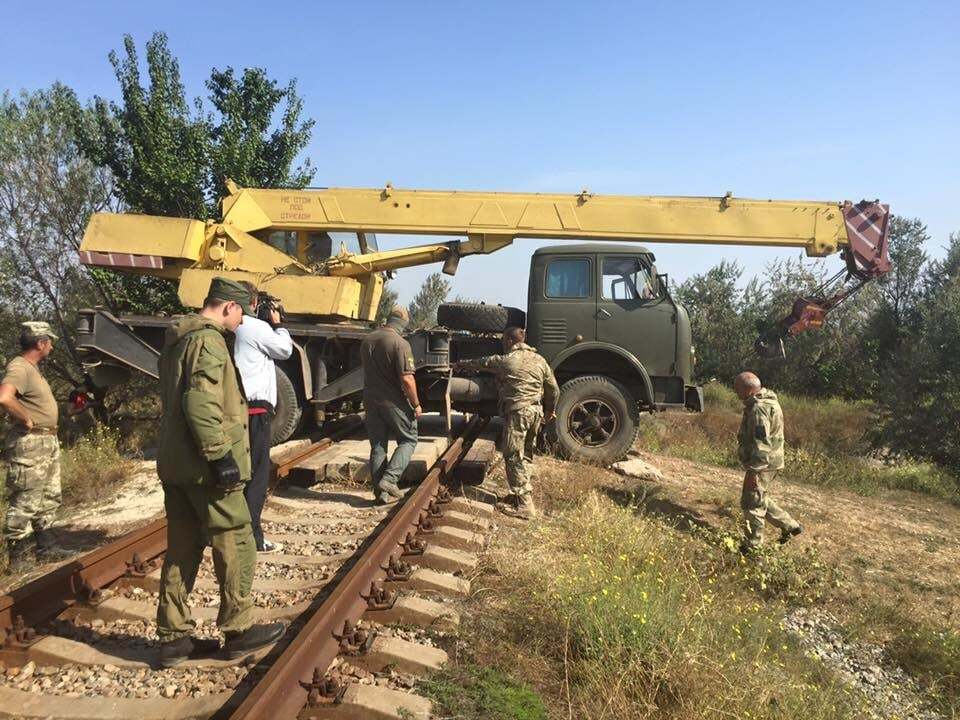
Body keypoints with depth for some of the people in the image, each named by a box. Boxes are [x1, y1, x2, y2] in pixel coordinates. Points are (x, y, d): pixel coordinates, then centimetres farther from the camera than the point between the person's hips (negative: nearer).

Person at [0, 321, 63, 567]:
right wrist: (27, 420, -23)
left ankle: (43, 544, 33)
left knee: (49, 499, 20)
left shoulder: (33, 368, 12)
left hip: (48, 442, 10)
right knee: (25, 504, -3)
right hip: (30, 445, -10)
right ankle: (20, 560, 6)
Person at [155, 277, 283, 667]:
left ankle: (174, 637, 22)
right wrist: (220, 456, -23)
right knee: (235, 546, 3)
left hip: (174, 464, 10)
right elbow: (200, 403, -25)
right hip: (204, 467, -10)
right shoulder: (208, 340, -15)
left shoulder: (177, 339, 17)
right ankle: (238, 631, 15)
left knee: (182, 550, 14)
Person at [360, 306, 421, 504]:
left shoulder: (367, 341, 5)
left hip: (370, 400, 6)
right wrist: (416, 404, -10)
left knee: (377, 445, 12)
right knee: (408, 440, 10)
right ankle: (389, 479, -5)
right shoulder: (400, 344, -17)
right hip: (394, 402, -6)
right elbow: (407, 379, -21)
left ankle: (380, 491, 14)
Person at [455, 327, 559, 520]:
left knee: (514, 457, -4)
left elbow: (481, 362, 9)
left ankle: (524, 506, -5)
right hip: (536, 412, 7)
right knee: (526, 455, 18)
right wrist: (550, 410, 28)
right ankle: (523, 494, 26)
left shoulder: (506, 360, -7)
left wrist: (462, 364, 28)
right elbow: (554, 389, 13)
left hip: (517, 412, -7)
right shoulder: (539, 360, 10)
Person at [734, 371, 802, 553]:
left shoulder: (759, 408, -23)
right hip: (770, 462, 10)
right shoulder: (768, 400, 12)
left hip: (763, 465, -10)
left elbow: (761, 443, -27)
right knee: (760, 500, 22)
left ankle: (752, 546, 11)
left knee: (752, 504, 1)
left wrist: (753, 471, -25)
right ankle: (790, 526, 28)